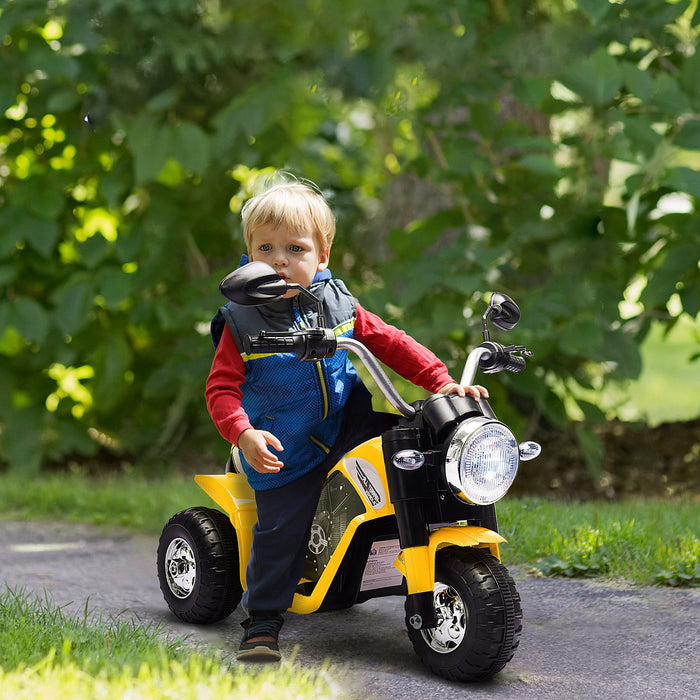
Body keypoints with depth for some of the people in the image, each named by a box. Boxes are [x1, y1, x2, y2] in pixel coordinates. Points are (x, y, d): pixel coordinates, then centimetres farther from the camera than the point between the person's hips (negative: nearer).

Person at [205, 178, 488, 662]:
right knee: (280, 532, -7)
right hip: (284, 449, -3)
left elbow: (391, 344, 4)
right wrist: (245, 435, -30)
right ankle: (263, 622, 7)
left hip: (347, 421, 3)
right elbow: (222, 388, -12)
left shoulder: (338, 305, 0)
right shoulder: (241, 323, -9)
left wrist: (443, 382, -7)